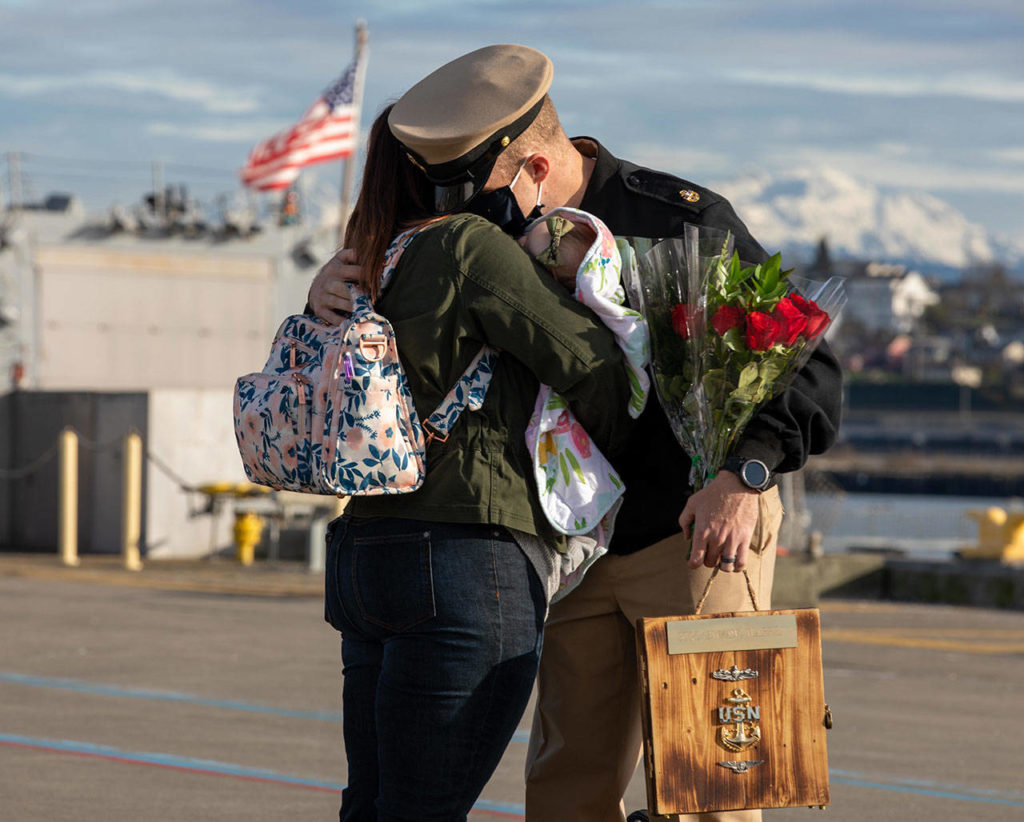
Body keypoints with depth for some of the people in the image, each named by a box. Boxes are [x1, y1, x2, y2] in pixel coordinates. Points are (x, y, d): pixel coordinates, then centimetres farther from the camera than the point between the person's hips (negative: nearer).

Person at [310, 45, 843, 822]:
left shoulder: (682, 219, -16)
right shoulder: (500, 238, 0)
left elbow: (807, 366, -14)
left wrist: (745, 473, -31)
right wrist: (331, 291, -16)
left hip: (702, 533, -6)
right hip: (581, 545, 6)